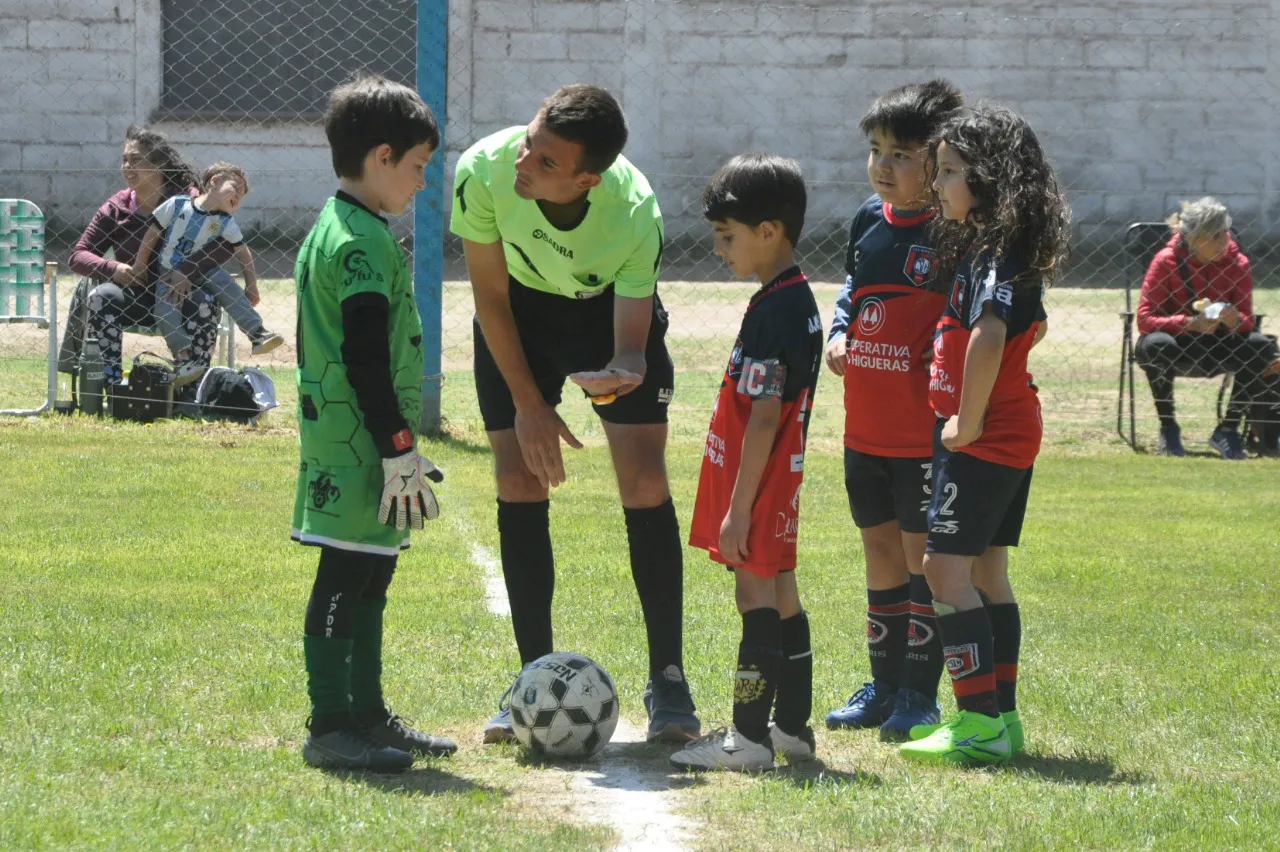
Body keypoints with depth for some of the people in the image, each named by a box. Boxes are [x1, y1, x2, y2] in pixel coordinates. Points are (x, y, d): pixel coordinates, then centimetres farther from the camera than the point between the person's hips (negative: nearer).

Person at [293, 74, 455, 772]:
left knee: (369, 579, 15)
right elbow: (366, 358, -21)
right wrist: (399, 447, -19)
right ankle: (330, 726, -5)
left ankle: (365, 715, 23)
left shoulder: (328, 230, 16)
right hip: (360, 444, -11)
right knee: (346, 580, -7)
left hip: (339, 438, 11)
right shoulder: (364, 242, -16)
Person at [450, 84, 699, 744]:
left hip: (610, 306, -1)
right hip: (518, 311, 2)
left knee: (644, 481, -12)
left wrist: (620, 377, -51)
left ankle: (668, 681, -2)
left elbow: (631, 346, -27)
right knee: (519, 482, -8)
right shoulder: (484, 171, -32)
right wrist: (528, 404, -13)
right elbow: (490, 296, -15)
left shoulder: (634, 214, -36)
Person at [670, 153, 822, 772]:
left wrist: (739, 506, -20)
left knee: (757, 593, -7)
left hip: (760, 481, -10)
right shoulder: (799, 299, 12)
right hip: (781, 481, 10)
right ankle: (792, 726, 21)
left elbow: (764, 419, -22)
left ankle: (750, 736, -6)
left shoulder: (773, 310, -19)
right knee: (778, 593, 14)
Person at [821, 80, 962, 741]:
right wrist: (838, 334, 4)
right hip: (865, 430, 7)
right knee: (880, 550, 15)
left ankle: (918, 694, 7)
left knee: (925, 557, 0)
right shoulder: (868, 219, 8)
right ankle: (884, 685, 25)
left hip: (925, 436, -7)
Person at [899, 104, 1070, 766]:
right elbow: (1031, 326, 30)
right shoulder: (988, 246, 14)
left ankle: (979, 722, -13)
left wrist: (968, 420, -24)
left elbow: (987, 337, -33)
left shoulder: (996, 252, -17)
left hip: (984, 438, -11)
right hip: (1009, 435, 11)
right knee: (986, 573, 13)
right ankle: (1000, 718, 17)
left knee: (946, 567, -11)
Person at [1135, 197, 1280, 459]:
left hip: (1217, 345, 3)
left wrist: (1235, 321, -33)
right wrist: (1188, 323, -36)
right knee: (1157, 344, -39)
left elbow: (1247, 322, -7)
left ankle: (1228, 429, -12)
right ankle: (1168, 428, -17)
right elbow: (1144, 319, -20)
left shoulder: (1237, 263, -7)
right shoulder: (1166, 261, -15)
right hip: (1176, 341, -3)